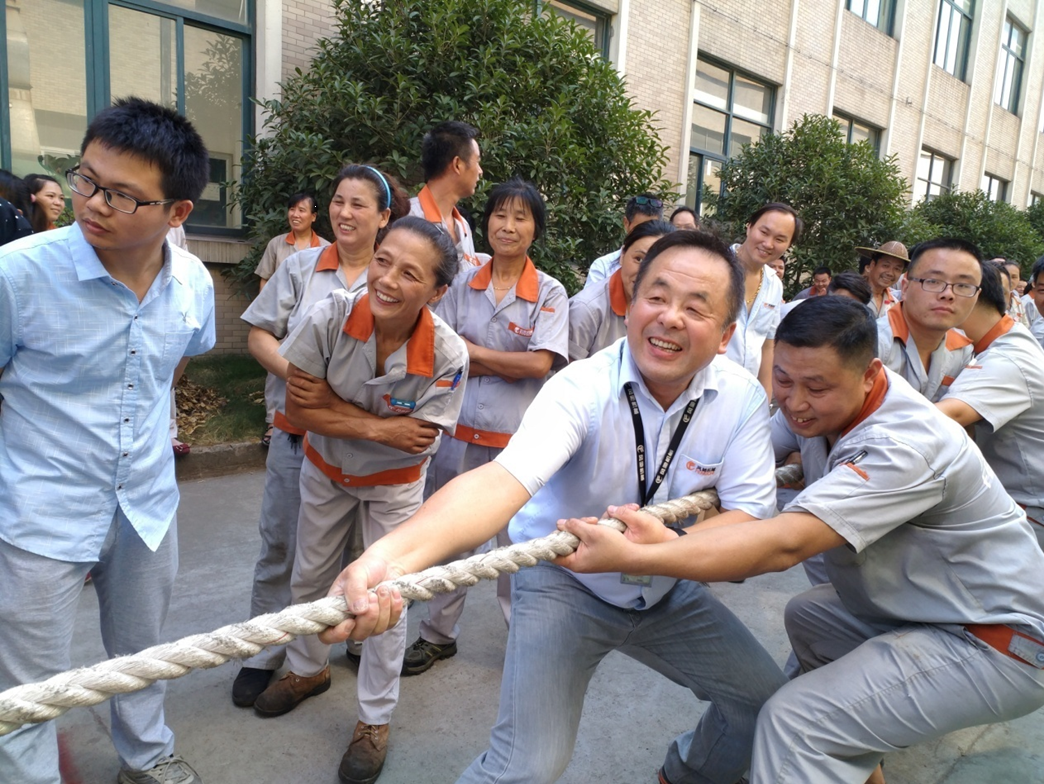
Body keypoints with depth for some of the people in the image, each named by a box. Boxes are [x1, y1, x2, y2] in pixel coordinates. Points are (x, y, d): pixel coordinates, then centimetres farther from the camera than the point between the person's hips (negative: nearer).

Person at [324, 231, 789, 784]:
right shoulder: (581, 389, -26)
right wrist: (392, 553, -60)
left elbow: (751, 517, -16)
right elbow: (503, 480, -42)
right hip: (563, 583, -4)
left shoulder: (743, 397, -14)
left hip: (667, 592, 5)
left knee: (765, 698, 9)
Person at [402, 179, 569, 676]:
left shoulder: (550, 293, -4)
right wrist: (508, 364, -12)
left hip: (518, 437, -2)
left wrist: (471, 352, -8)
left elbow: (540, 364, -15)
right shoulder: (462, 286, 3)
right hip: (460, 430, 3)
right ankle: (438, 634, 35)